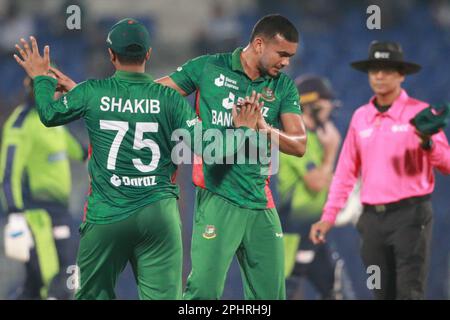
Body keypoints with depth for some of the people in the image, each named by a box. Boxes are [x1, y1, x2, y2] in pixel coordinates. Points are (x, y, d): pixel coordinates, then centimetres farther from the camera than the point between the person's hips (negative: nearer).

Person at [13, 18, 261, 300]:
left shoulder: (91, 93, -1)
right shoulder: (170, 99, -1)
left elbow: (49, 115, 17)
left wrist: (41, 78, 34)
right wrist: (242, 130, 11)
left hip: (105, 217, 0)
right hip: (158, 215, 0)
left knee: (93, 295, 13)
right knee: (162, 297, -2)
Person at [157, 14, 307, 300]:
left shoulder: (284, 86, 9)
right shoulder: (209, 68, 0)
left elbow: (299, 145, 2)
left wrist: (266, 129, -16)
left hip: (262, 202, 4)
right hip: (219, 198, -4)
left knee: (271, 292, 6)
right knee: (204, 289, -13)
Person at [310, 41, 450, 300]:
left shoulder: (419, 113, -3)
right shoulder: (361, 117, 11)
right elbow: (346, 171, 15)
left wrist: (428, 143, -28)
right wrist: (328, 217, 9)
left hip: (410, 213, -5)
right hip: (373, 217, 5)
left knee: (409, 292, -12)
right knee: (383, 293, 9)